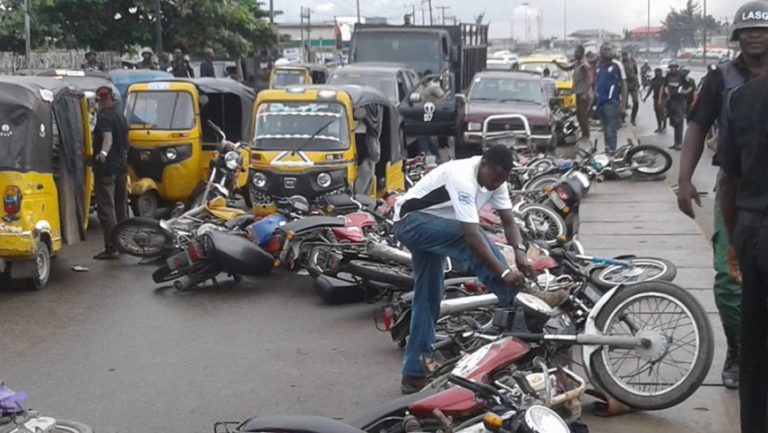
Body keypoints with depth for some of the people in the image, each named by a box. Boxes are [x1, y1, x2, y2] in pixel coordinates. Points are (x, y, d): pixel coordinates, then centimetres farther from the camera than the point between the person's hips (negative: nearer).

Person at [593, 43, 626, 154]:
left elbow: (623, 85, -5)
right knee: (606, 131, 13)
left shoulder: (617, 65, -5)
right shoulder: (598, 66, 12)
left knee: (611, 131, -10)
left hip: (612, 102, -6)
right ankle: (607, 151, 21)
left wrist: (623, 105, -11)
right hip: (600, 102, 6)